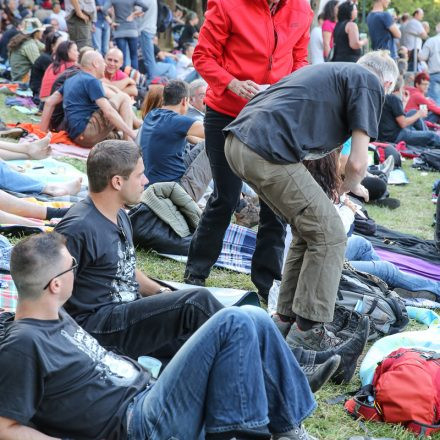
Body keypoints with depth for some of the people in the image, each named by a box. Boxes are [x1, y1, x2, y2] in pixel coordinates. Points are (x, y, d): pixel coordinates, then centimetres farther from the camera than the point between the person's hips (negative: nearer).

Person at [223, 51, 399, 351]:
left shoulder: (334, 72, 29)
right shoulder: (371, 84, 4)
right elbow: (358, 162, -3)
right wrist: (351, 187, 18)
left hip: (238, 144, 9)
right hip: (269, 154, -9)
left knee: (309, 230, 21)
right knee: (329, 236, 2)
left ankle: (287, 317, 26)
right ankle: (307, 330, 6)